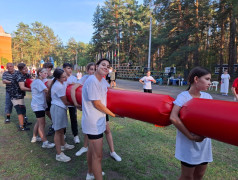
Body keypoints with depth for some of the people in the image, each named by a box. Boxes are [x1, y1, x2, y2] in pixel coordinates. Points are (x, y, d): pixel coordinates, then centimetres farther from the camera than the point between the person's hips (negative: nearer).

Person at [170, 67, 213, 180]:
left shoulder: (208, 97, 2)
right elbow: (173, 117, -26)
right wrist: (190, 136, -25)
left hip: (204, 142, 6)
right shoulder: (184, 96, -15)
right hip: (188, 144, -5)